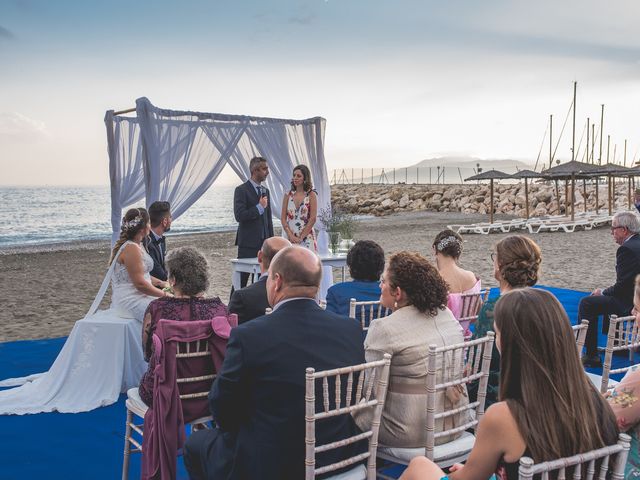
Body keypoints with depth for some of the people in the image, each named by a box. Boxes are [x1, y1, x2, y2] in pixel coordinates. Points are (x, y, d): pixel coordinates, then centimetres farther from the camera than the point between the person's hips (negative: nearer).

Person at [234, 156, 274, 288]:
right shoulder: (241, 190, -7)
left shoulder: (265, 191, 15)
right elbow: (239, 216, -17)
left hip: (263, 243, 7)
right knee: (241, 281, -3)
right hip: (248, 243, -7)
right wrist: (259, 207, -13)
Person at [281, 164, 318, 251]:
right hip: (291, 239, 3)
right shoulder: (288, 195, 8)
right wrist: (290, 235, -7)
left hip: (307, 237, -3)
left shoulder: (311, 195, -1)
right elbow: (283, 218, 6)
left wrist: (301, 237, -10)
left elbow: (313, 219, -7)